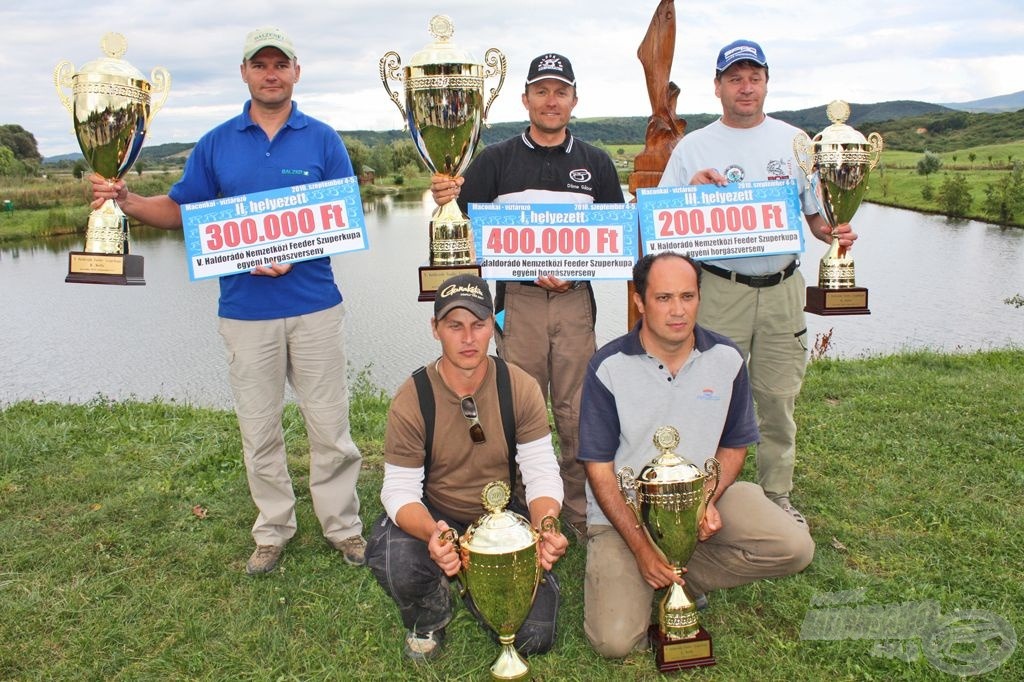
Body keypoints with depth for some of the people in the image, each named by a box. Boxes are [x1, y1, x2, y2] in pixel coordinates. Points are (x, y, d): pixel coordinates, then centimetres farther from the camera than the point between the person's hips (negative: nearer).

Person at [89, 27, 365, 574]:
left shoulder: (322, 139, 3)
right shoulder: (217, 143, 9)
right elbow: (180, 210, 13)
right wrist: (126, 201, -6)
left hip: (313, 306, -1)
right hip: (245, 309, 2)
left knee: (329, 425, 4)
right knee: (259, 431, 10)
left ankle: (343, 527, 21)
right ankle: (272, 531, 26)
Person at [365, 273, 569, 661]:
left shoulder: (520, 389, -13)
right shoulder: (411, 400, -16)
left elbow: (541, 473, -13)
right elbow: (400, 490, -17)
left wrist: (544, 526, -36)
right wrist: (433, 534, -40)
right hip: (433, 515, -1)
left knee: (534, 638, -12)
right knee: (394, 563, -34)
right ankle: (429, 617, 5)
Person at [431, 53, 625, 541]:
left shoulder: (596, 164, 11)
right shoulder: (496, 161, 7)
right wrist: (445, 201, -19)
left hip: (576, 300, 1)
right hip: (517, 300, -1)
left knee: (577, 413, 4)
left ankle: (583, 515, 17)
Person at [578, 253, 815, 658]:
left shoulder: (726, 359, -5)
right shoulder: (608, 367, -14)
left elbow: (734, 446, 6)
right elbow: (599, 468, -11)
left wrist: (708, 499, -14)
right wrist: (641, 547, -18)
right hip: (624, 508, -3)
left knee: (794, 549, -18)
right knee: (615, 640, -18)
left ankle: (684, 575, 2)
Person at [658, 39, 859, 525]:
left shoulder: (793, 140, 11)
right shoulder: (693, 148, 5)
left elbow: (815, 208, 15)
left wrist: (833, 232, -6)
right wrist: (690, 190, -16)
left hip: (782, 288, 2)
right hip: (719, 290, -2)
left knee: (779, 398, 8)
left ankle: (778, 497, 24)